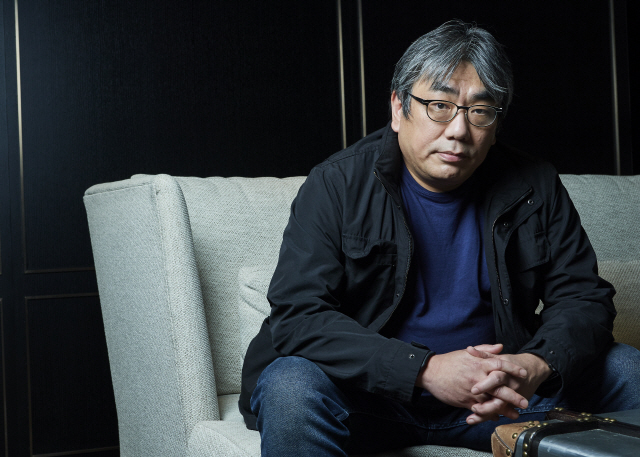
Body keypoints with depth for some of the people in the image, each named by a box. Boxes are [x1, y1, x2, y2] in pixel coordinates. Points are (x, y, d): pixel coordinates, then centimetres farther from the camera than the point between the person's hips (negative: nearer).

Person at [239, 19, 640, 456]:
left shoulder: (534, 188, 0)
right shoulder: (336, 185, -10)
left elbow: (584, 297, 1)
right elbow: (297, 315, -19)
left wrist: (536, 365, -24)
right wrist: (425, 369, -31)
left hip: (497, 389, 4)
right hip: (367, 394, -3)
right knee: (290, 386, -34)